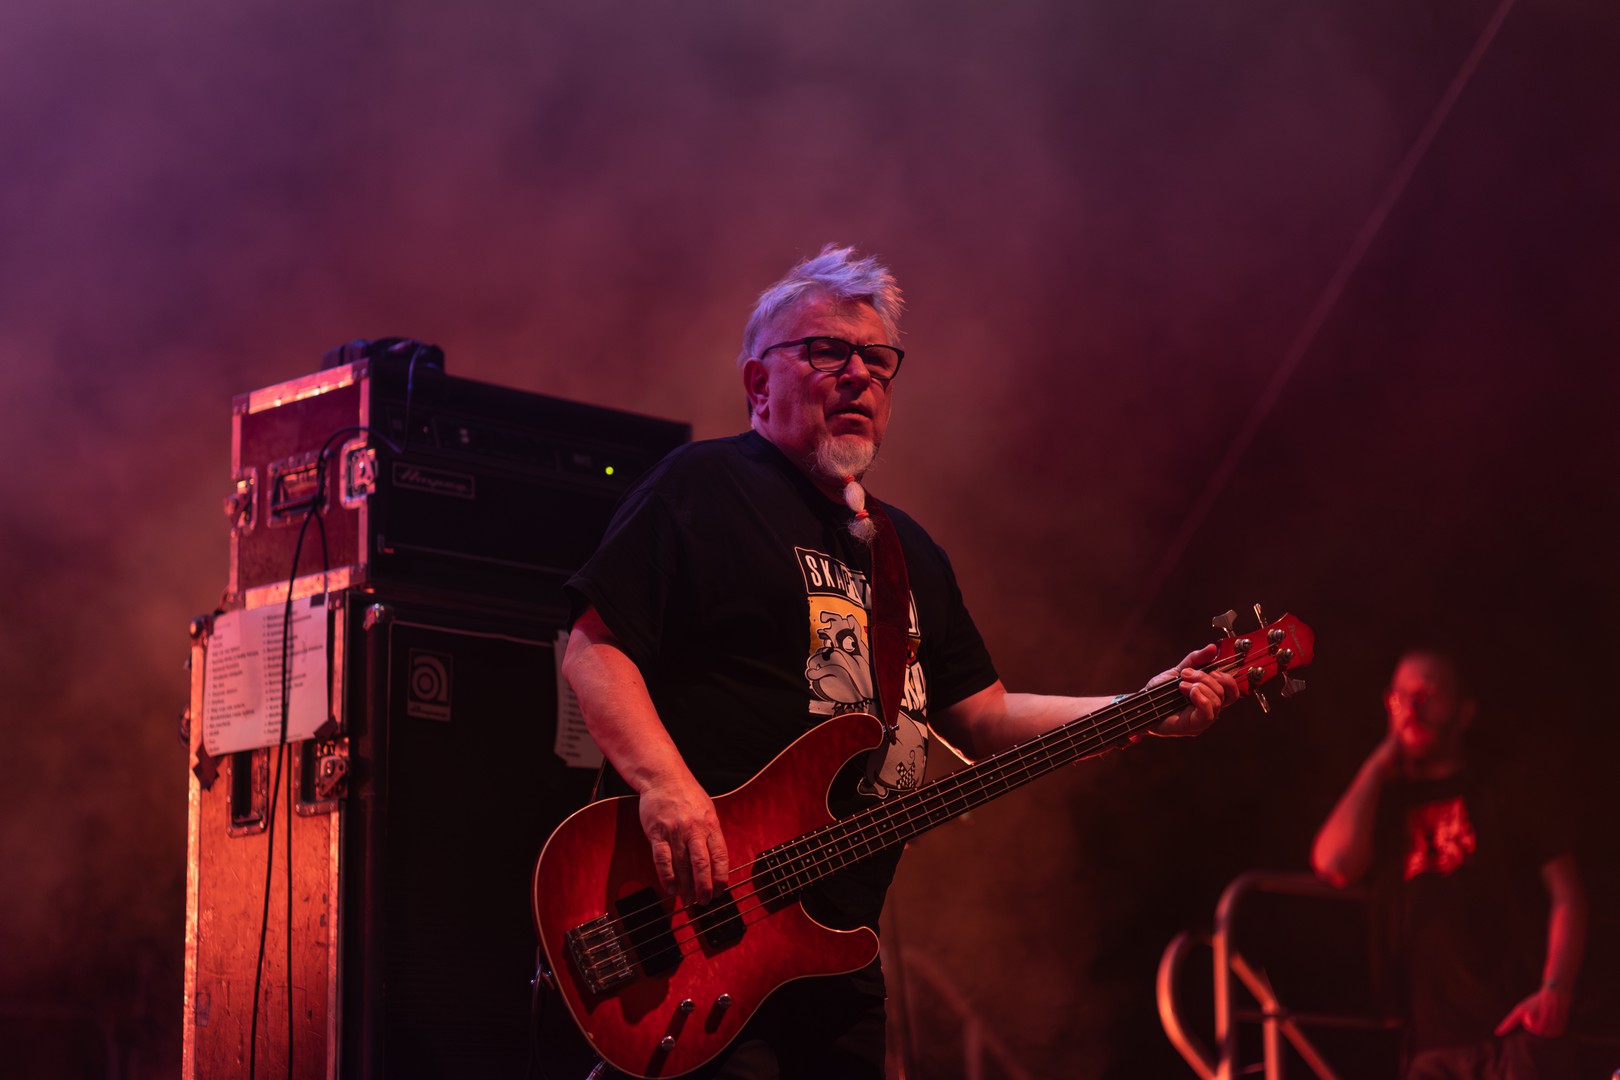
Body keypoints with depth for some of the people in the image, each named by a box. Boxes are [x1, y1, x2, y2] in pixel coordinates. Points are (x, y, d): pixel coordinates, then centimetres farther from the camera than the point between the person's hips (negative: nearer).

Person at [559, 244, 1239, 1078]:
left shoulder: (906, 553, 20)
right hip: (694, 926, -8)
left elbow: (985, 719, 21)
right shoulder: (705, 488, -4)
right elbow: (594, 653, -12)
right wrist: (664, 785, -27)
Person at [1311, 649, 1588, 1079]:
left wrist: (1555, 990, -11)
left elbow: (1565, 894, 5)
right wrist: (1381, 760, 6)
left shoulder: (1509, 791, 11)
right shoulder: (1384, 800, 19)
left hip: (1514, 1030, -3)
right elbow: (1334, 863, -2)